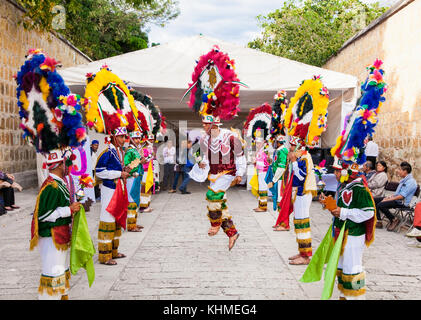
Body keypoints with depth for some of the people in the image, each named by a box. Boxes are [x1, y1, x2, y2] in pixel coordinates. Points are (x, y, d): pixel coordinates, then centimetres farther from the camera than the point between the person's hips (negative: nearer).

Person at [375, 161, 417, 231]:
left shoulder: (410, 181, -18)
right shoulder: (404, 180, 14)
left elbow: (402, 196, -23)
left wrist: (388, 199, -19)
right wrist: (390, 197, 6)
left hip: (402, 202, -10)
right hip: (396, 198, 10)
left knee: (381, 205, -26)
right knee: (375, 200, 2)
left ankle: (394, 220, -8)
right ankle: (378, 221, 0)